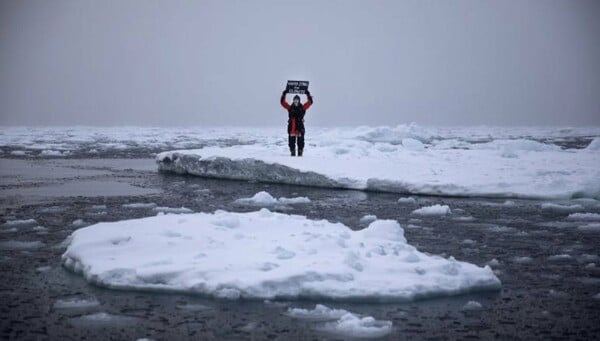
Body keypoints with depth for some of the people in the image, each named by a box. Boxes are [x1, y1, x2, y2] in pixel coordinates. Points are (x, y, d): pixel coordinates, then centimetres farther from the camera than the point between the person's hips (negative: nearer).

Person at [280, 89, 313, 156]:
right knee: (291, 141, 2)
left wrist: (308, 94, -2)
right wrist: (284, 94, -4)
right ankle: (292, 152, 10)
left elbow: (310, 102, 3)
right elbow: (283, 102, 1)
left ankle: (300, 152, 4)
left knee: (300, 140, -1)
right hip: (291, 127, 1)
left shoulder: (302, 108, 6)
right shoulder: (290, 108, 6)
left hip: (300, 127, -1)